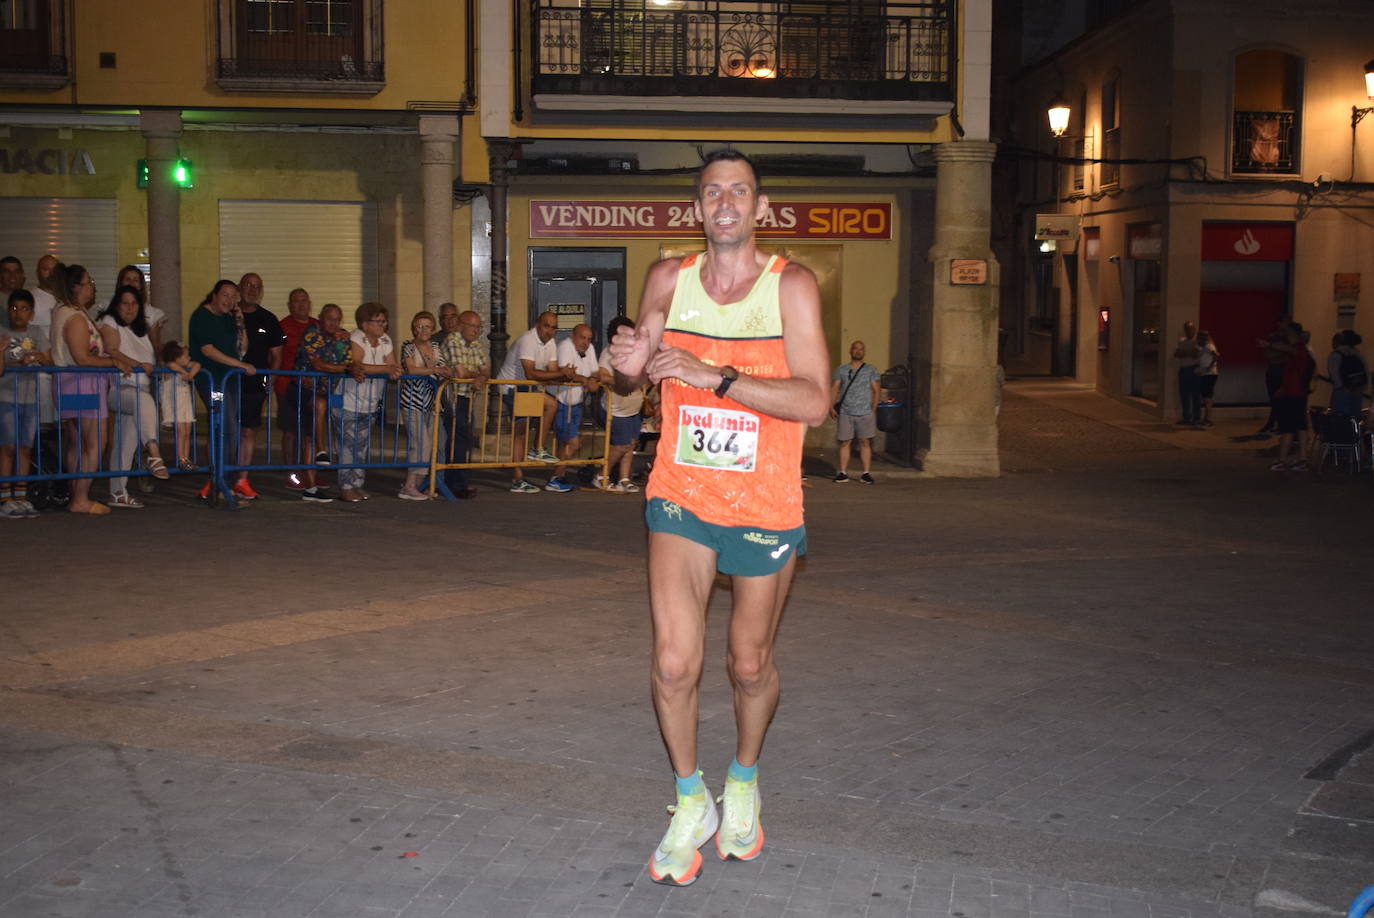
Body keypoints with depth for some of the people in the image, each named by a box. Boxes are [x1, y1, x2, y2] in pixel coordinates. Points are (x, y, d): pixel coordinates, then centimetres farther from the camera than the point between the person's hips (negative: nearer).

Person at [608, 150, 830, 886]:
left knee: (750, 665, 13)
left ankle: (744, 781, 42)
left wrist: (716, 375, -28)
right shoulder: (668, 279, -1)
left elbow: (815, 401, -20)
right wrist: (629, 366, -12)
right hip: (681, 497, 2)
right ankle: (690, 804, 17)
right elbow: (630, 380, 13)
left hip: (766, 507, -1)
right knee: (673, 664, -8)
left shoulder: (790, 285, -10)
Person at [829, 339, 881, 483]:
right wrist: (831, 406, -4)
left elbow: (875, 390, 6)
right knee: (844, 442, 1)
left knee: (865, 442, -1)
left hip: (865, 413, -1)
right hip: (845, 413, 1)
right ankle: (843, 472, 7)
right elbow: (834, 388, 7)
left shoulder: (870, 370, 8)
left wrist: (873, 409, -5)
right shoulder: (841, 370, 10)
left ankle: (866, 473, 3)